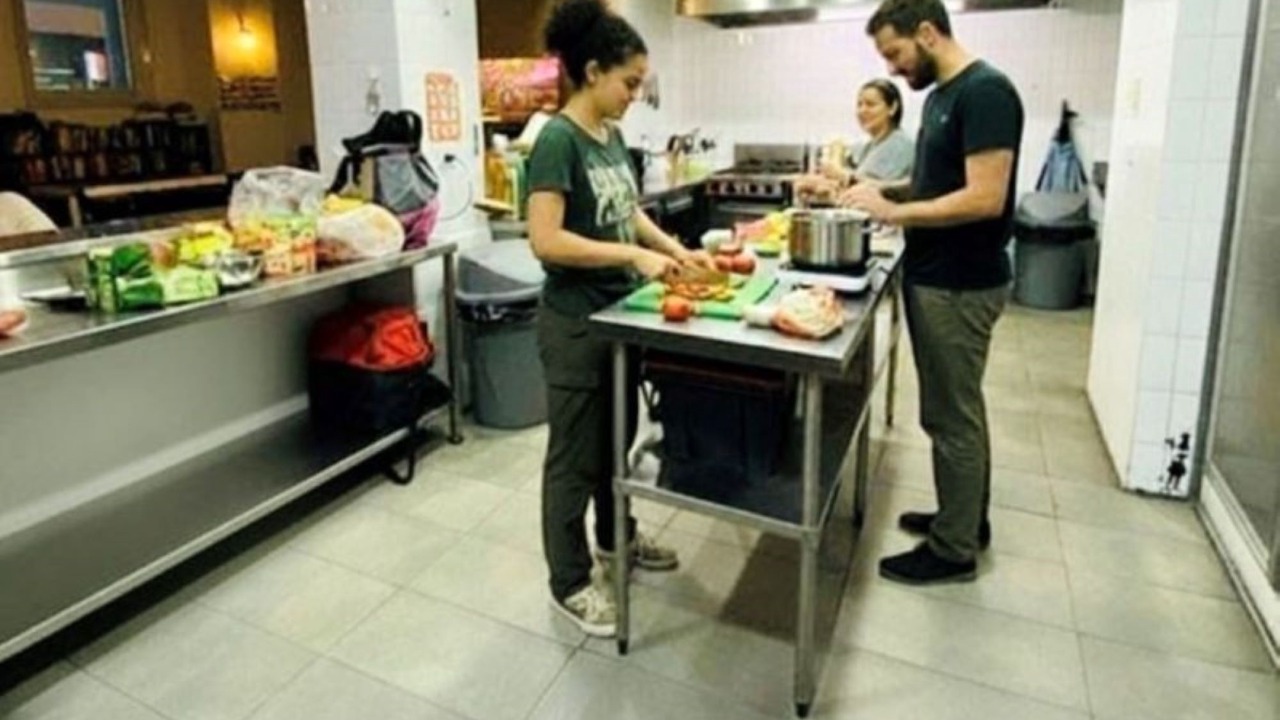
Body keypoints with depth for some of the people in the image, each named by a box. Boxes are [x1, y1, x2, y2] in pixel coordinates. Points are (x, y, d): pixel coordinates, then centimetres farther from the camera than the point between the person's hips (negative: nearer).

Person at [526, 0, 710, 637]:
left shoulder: (612, 135, 8)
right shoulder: (558, 140, -18)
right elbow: (546, 240, -25)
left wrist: (674, 248, 4)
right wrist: (633, 255, -25)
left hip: (619, 313, 9)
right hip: (575, 322, -9)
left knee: (618, 436, 22)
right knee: (574, 453, 4)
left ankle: (615, 535, 43)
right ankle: (570, 583, 20)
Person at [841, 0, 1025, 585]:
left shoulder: (985, 92, -16)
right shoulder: (941, 94, 13)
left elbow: (985, 198, -23)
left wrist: (894, 212, -19)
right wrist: (886, 192, 5)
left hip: (961, 285, -9)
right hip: (934, 277, 10)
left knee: (951, 416, 0)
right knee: (955, 410, 18)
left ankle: (954, 550, 14)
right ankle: (965, 518, 33)